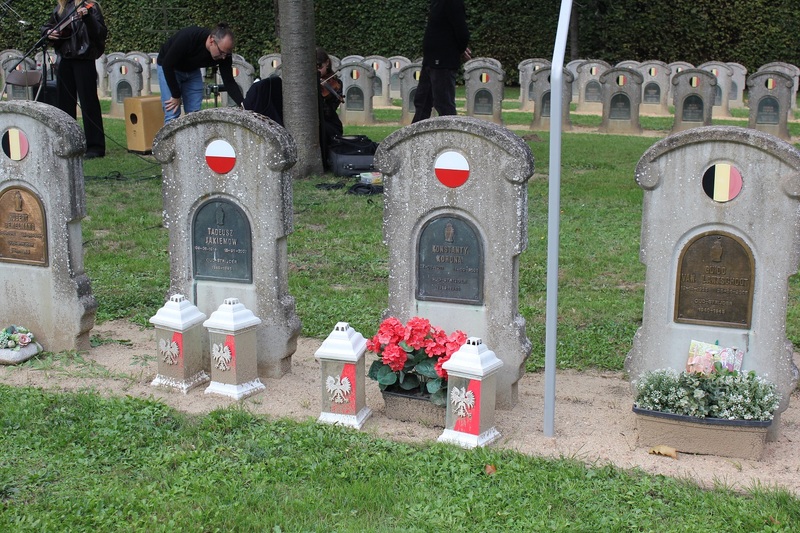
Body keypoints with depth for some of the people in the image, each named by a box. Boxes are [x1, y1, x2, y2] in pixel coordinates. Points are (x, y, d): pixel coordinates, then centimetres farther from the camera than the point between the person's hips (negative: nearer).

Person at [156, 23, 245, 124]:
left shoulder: (224, 53, -24)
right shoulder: (188, 37, -38)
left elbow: (229, 82, -18)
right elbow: (167, 65, -29)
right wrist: (176, 96, -23)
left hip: (192, 71, 5)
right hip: (168, 69, -5)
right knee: (172, 115, -14)